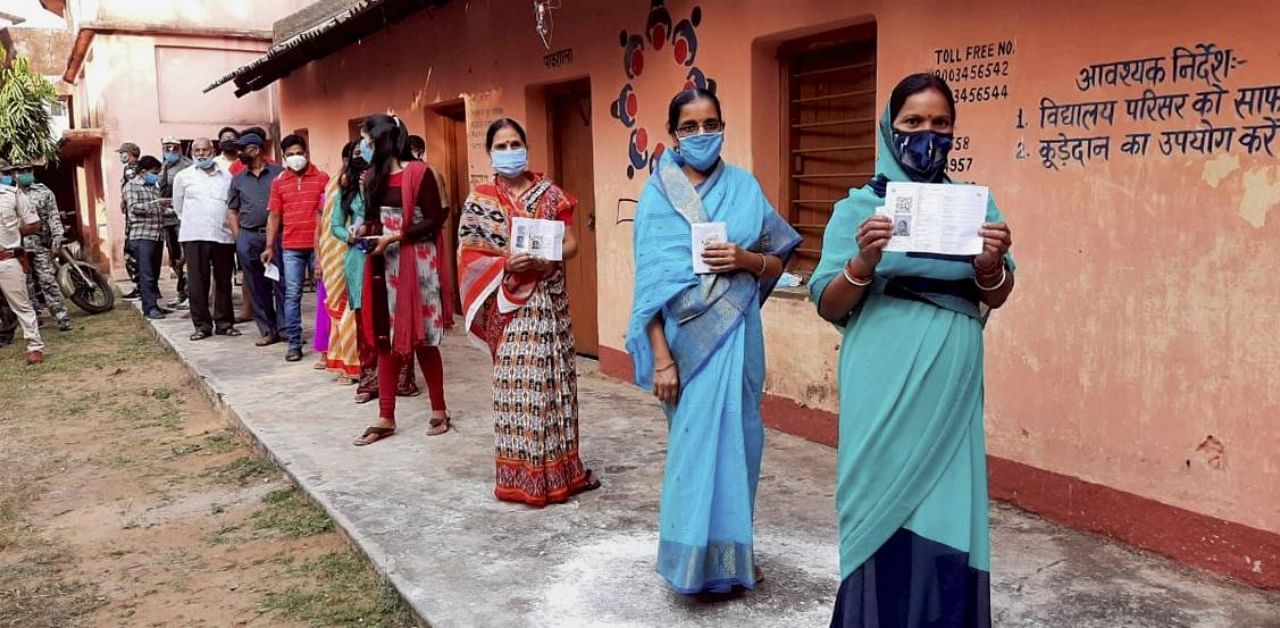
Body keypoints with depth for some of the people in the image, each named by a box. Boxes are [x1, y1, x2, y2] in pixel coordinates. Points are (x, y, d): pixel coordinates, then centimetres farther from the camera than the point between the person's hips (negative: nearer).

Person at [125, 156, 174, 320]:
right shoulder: (131, 186, 0)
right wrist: (155, 203, -21)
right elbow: (134, 207, -13)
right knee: (146, 275, -9)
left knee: (155, 274, 9)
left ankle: (153, 305, 13)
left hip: (158, 236, 7)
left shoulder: (155, 186, 20)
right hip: (142, 236, -7)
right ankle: (150, 307, -10)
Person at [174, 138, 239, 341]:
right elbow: (178, 206, 17)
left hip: (223, 236, 1)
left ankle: (224, 323, 15)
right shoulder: (183, 176, 9)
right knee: (197, 283, -2)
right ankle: (202, 325, 5)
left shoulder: (227, 177, 10)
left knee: (224, 282, 6)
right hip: (194, 238, -1)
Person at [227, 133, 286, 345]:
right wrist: (238, 238, 5)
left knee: (280, 283, -5)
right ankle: (268, 331, 12)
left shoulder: (278, 174, 3)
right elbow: (232, 210, 16)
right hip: (248, 238, 4)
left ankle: (284, 327, 0)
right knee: (257, 287, 6)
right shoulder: (238, 180, 13)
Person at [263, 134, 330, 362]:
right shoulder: (279, 182, 8)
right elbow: (274, 216, 9)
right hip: (291, 247, 2)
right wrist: (269, 246, 4)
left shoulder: (322, 178, 2)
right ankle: (294, 343, 5)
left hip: (318, 245, -2)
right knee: (292, 295, 1)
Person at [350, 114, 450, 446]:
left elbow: (434, 220, -11)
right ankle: (386, 418, 12)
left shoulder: (418, 173, -9)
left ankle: (439, 410, 14)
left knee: (421, 338, 0)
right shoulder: (373, 177, 12)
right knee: (385, 338, 7)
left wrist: (395, 237, -17)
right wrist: (365, 230, -1)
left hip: (415, 262, -6)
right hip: (383, 263, 6)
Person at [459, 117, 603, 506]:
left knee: (553, 379, 8)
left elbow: (571, 243, 4)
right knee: (517, 384, -3)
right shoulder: (480, 200, 1)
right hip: (509, 303, -3)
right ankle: (522, 476, 6)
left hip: (551, 301, 3)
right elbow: (469, 255, -4)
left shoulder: (550, 193, 7)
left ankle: (559, 467, 19)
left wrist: (546, 258, -15)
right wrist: (508, 263, -18)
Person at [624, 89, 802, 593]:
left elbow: (777, 264, 10)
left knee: (736, 434, 9)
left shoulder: (745, 187, 5)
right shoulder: (657, 196, -2)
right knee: (696, 439, 4)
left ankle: (733, 549, 26)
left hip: (737, 334, 3)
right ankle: (699, 556, 20)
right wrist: (661, 358, -13)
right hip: (687, 336, -2)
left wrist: (746, 259, -12)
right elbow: (651, 282, -7)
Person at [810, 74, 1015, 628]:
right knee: (884, 510, 3)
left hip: (952, 381, 2)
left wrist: (991, 264, -15)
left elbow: (994, 298, 7)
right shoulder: (859, 206, 1)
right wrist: (863, 262, -21)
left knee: (948, 513, 4)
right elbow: (828, 307, -2)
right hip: (885, 384, -2)